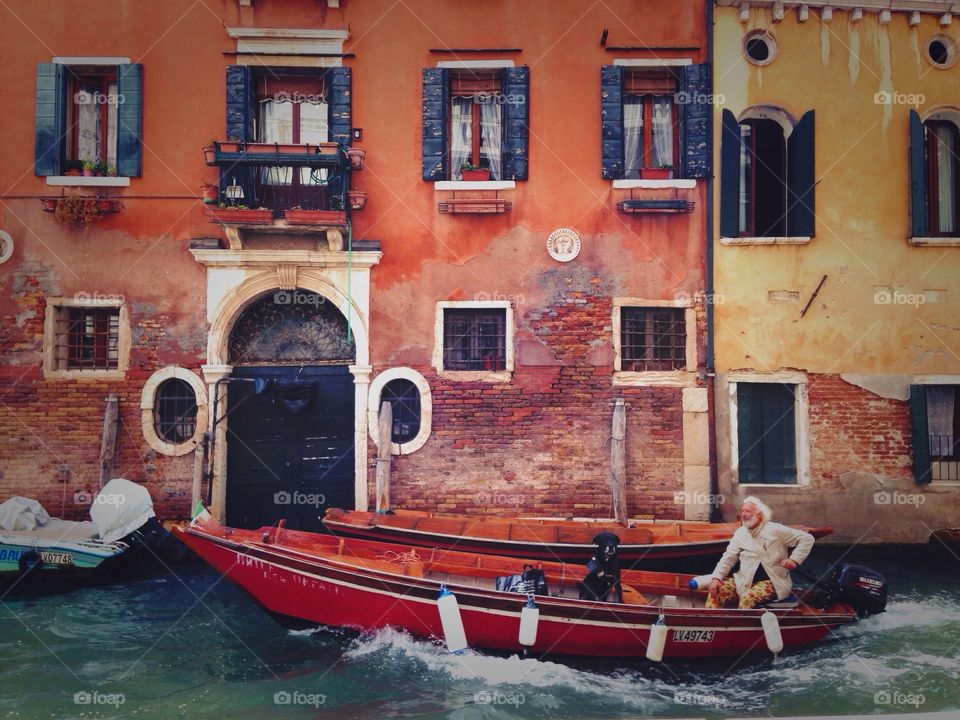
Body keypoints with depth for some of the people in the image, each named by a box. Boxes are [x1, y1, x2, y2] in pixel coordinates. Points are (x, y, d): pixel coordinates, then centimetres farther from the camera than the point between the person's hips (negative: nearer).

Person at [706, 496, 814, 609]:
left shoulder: (775, 530, -3)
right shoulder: (740, 533, 10)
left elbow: (807, 538, 0)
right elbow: (728, 558, 8)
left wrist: (794, 560, -12)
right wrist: (716, 578, -8)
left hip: (770, 582, -4)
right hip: (744, 581, 5)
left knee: (747, 598, -34)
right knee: (715, 591, -19)